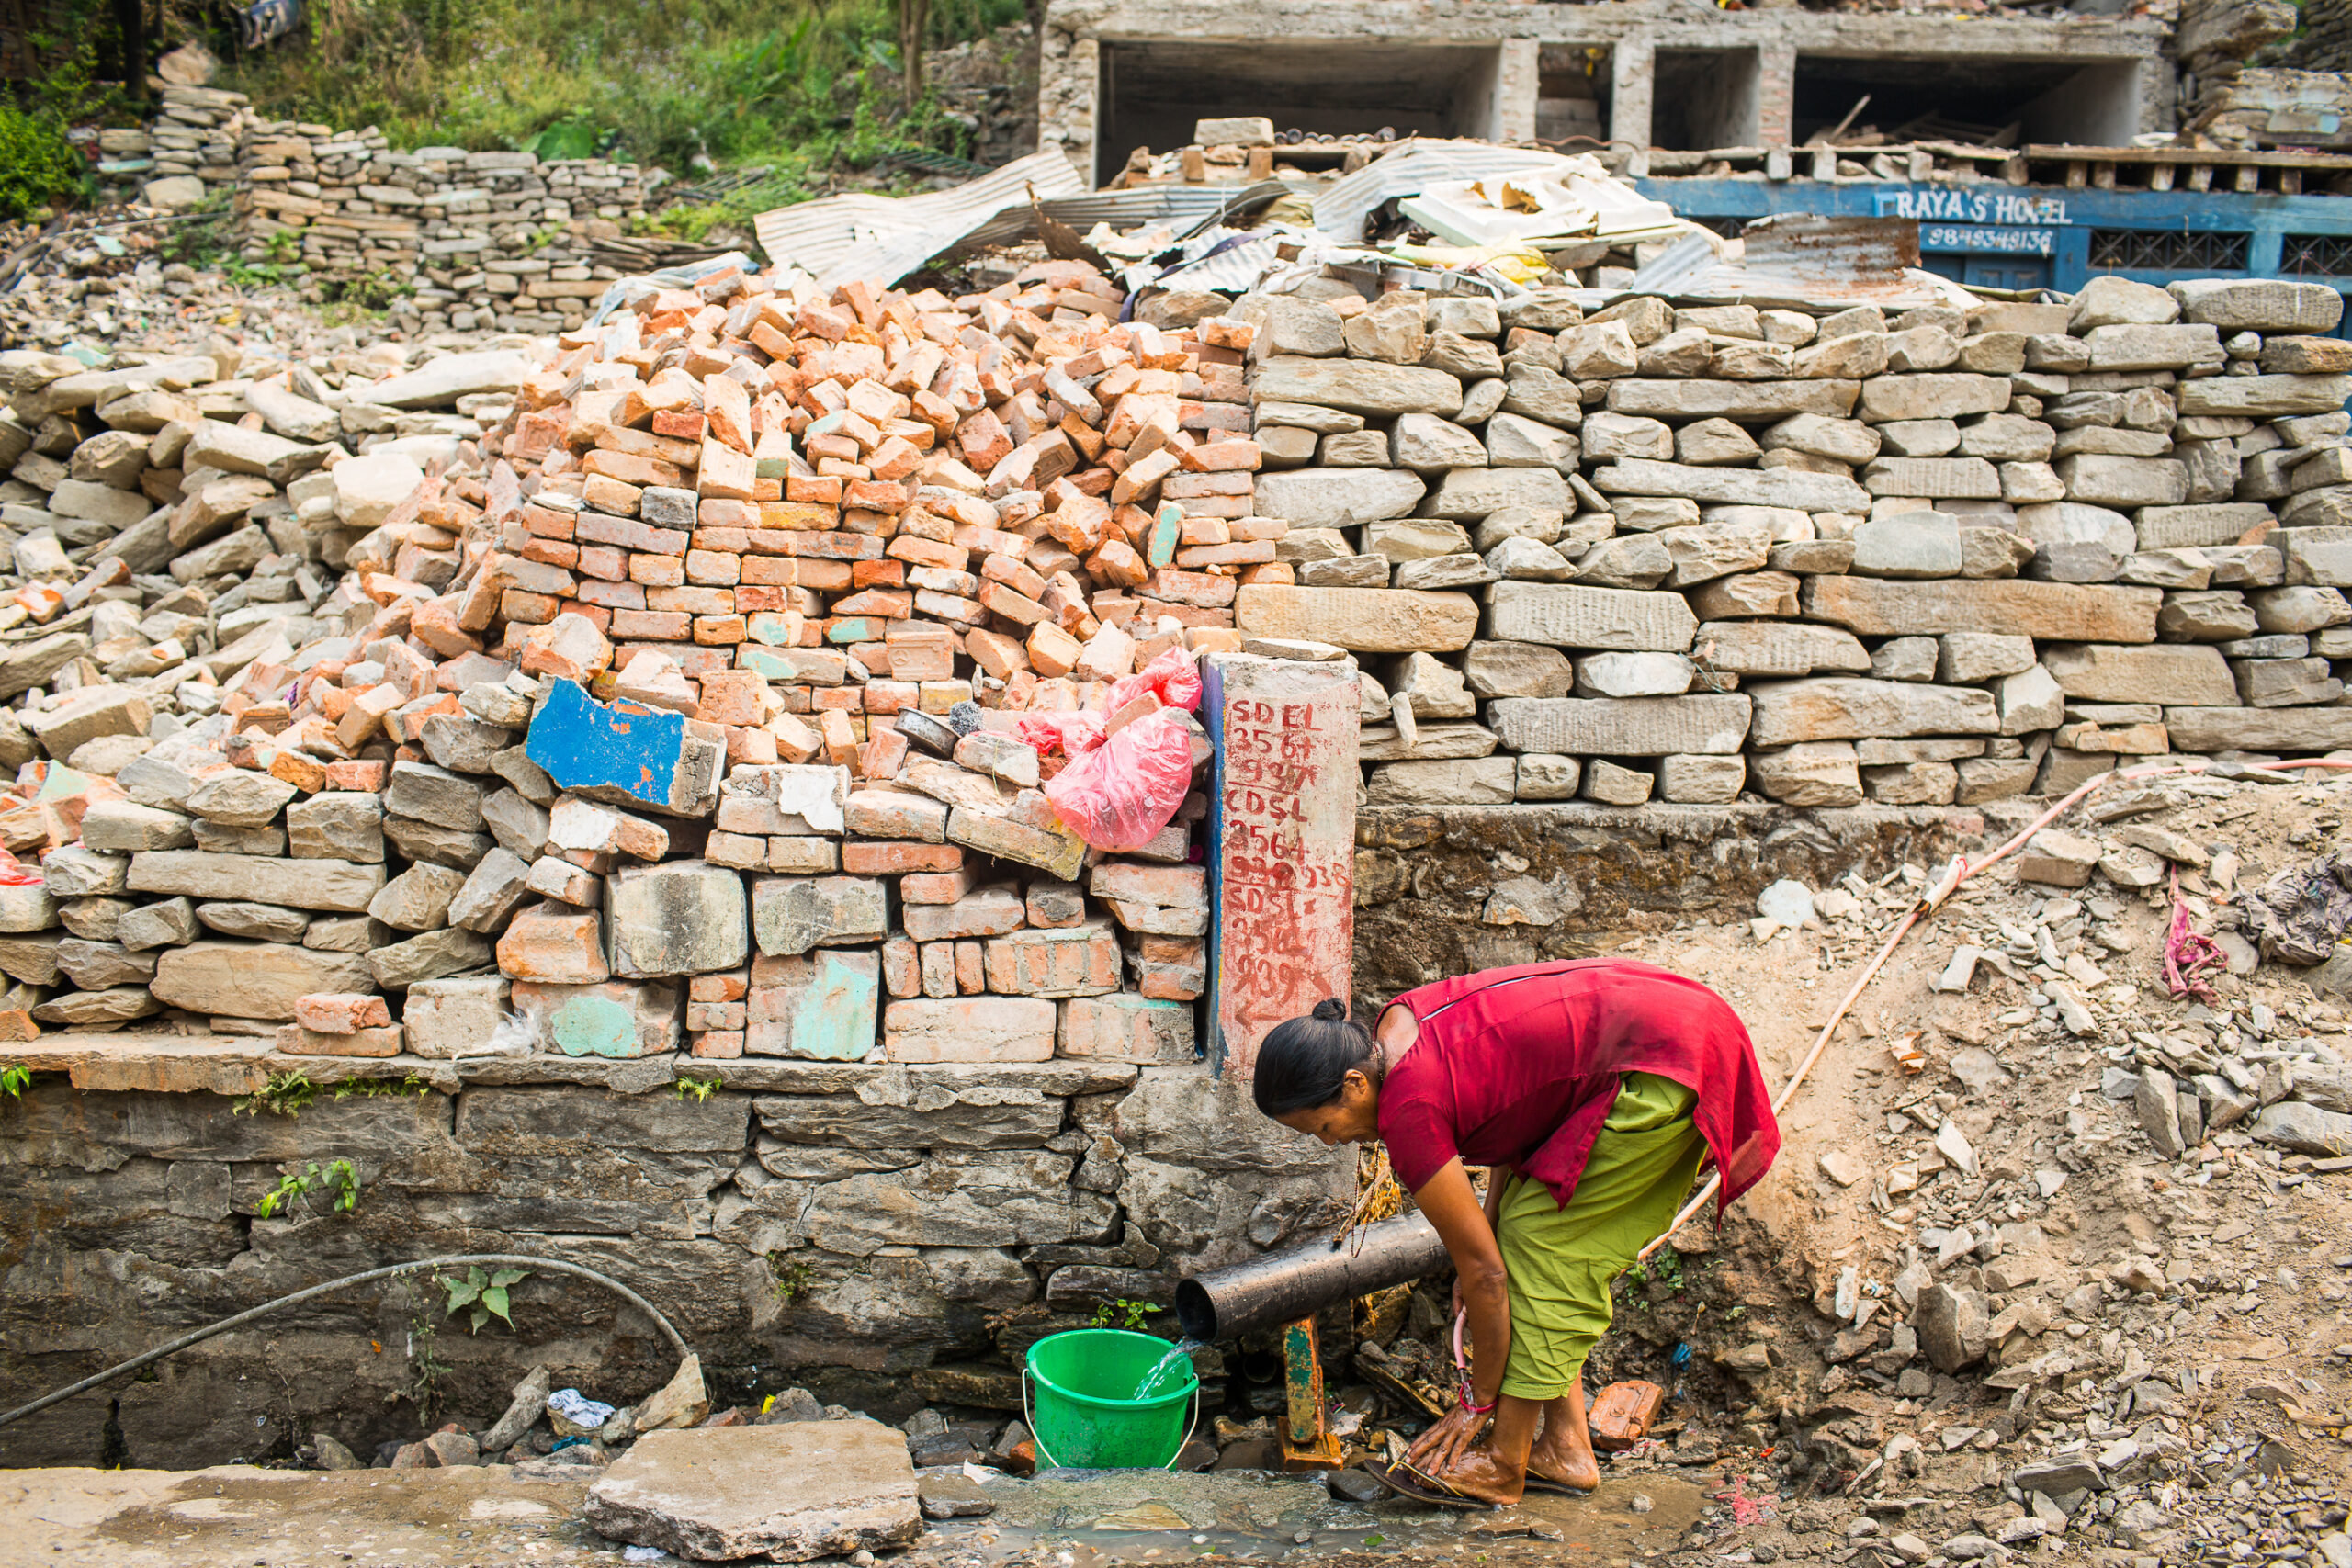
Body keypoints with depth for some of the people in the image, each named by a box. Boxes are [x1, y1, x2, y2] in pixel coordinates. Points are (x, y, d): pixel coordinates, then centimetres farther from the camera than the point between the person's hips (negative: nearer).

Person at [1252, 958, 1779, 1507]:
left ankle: (1504, 1466, 3)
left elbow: (1484, 1272, -13)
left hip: (1660, 1070, -10)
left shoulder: (1409, 1111, -21)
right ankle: (1565, 1447, 15)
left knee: (1540, 1241, -6)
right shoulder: (1393, 1025, 3)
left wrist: (1477, 1401, -1)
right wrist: (1491, 1221, 9)